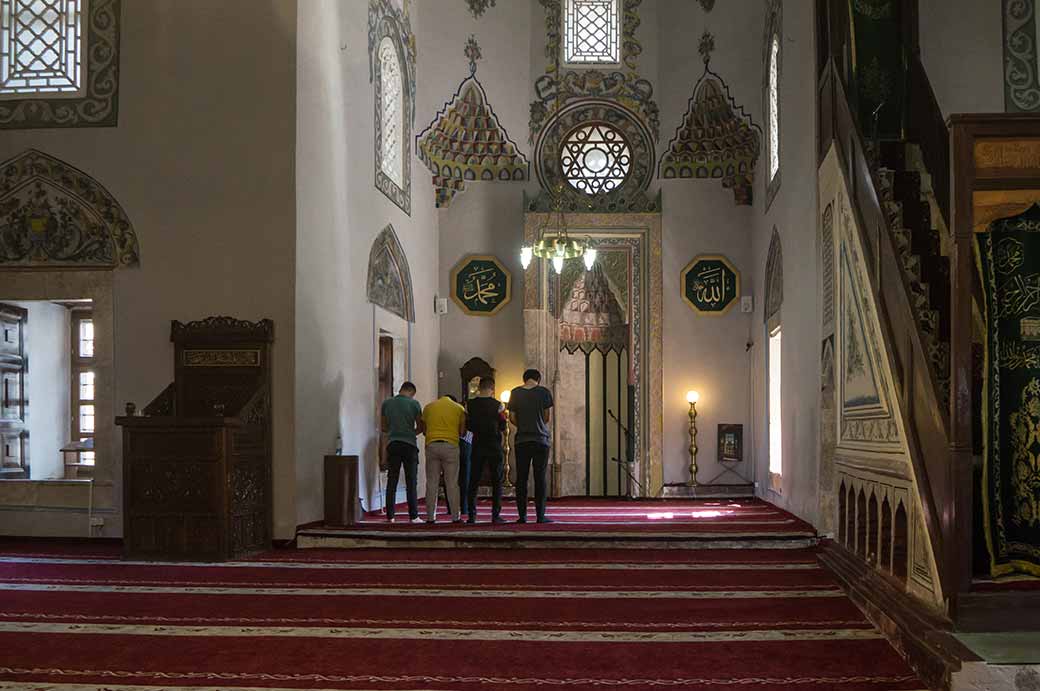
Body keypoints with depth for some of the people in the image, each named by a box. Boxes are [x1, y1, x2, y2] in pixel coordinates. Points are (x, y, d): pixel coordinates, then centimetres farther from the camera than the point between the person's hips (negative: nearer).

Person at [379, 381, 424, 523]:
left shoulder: (386, 403, 6)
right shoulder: (414, 403, -2)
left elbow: (383, 427, 12)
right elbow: (420, 427, 2)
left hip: (392, 444, 2)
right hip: (410, 445, -2)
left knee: (391, 482, 5)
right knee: (411, 482, 1)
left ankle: (390, 516, 3)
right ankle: (413, 516, -1)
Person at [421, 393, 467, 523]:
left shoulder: (428, 407, 14)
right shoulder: (459, 408, 9)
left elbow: (424, 428, 14)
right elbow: (463, 432, 4)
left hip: (431, 445, 1)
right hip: (451, 445, -1)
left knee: (431, 483, 5)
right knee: (452, 483, 2)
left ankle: (430, 516, 4)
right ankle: (455, 517, 1)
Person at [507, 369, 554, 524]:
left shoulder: (515, 393, 4)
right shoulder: (544, 392, -1)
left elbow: (512, 417, 4)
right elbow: (546, 418, 2)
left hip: (521, 440, 2)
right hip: (541, 440, -2)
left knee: (521, 479, 6)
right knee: (540, 478, 1)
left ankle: (522, 515, 4)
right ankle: (540, 515, 0)